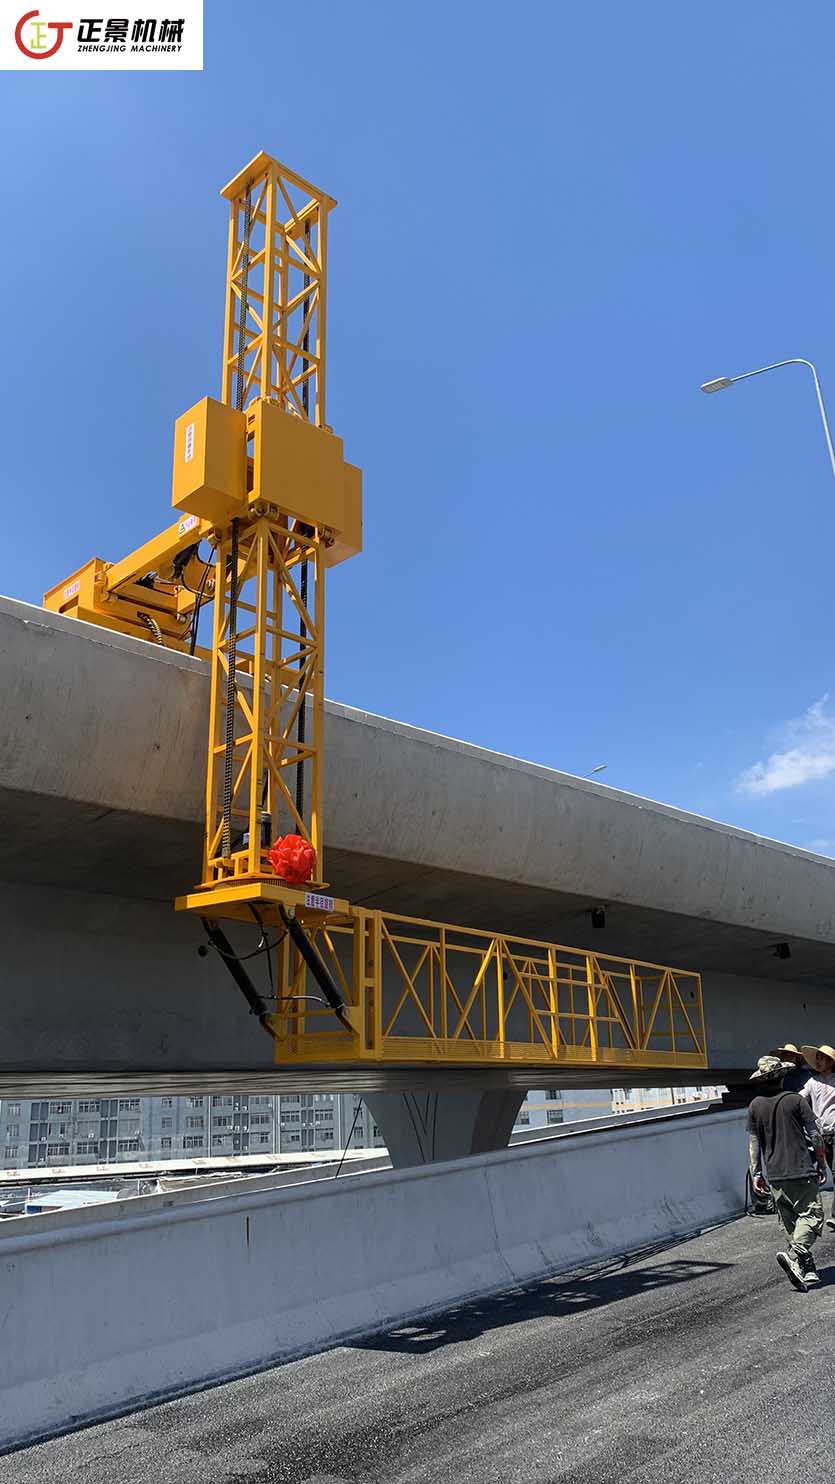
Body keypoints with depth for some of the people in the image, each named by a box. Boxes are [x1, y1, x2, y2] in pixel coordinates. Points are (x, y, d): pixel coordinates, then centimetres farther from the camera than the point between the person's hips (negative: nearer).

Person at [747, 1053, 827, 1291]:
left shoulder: (755, 1106, 3)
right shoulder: (795, 1100, -7)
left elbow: (753, 1141, 4)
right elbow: (815, 1135, -4)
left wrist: (755, 1173, 10)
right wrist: (821, 1163, 8)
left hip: (775, 1175, 4)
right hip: (802, 1170, -4)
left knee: (790, 1223, 13)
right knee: (811, 1215, -2)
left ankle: (808, 1272, 14)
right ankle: (794, 1256, -22)